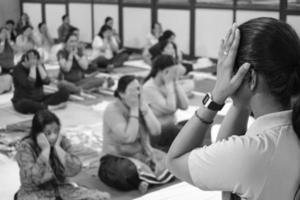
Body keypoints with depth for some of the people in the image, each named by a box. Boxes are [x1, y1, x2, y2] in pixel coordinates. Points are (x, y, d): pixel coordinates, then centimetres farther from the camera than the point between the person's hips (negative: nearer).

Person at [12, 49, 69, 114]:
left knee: (64, 93, -13)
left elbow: (47, 81, -12)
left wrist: (39, 65, -16)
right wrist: (32, 67, -23)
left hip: (40, 99, 5)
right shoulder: (18, 69, -11)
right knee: (24, 104, -44)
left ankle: (41, 105, -27)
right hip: (22, 101, -5)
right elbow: (29, 85, -26)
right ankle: (50, 107, -27)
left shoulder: (39, 66, 5)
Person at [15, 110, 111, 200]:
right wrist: (45, 150, -24)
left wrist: (57, 147, -18)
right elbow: (34, 178, -24)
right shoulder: (26, 147, -13)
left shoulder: (63, 142, -3)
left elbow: (75, 170, -14)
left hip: (62, 189, 3)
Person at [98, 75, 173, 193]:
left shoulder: (141, 105, 4)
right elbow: (128, 137, -26)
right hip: (116, 159, -6)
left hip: (143, 155, 6)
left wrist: (143, 108, -13)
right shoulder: (112, 110, -15)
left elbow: (156, 131, -7)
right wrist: (134, 110, -20)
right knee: (132, 172, -37)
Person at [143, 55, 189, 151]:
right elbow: (170, 108, -23)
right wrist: (169, 84, -16)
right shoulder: (149, 88, -14)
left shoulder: (171, 84, 3)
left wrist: (175, 83, -9)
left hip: (172, 130, 6)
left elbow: (184, 105, -9)